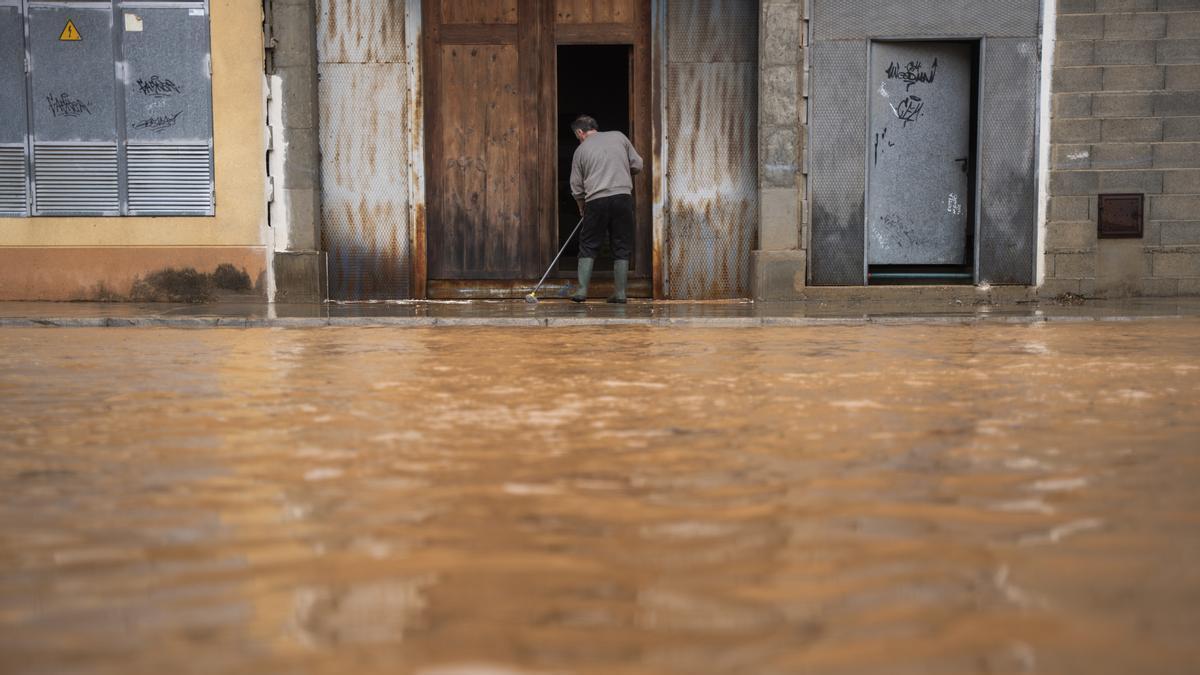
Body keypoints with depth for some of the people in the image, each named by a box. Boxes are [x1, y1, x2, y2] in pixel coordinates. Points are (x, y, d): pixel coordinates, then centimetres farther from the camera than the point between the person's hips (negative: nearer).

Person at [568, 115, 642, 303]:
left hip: (596, 201, -1)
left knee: (588, 247, 9)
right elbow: (637, 165, 10)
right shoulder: (619, 137, 11)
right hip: (623, 197, 1)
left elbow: (576, 188, 12)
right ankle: (620, 293, 6)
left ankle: (582, 291, 3)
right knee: (622, 248, 7)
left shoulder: (581, 150, 10)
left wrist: (582, 209, 27)